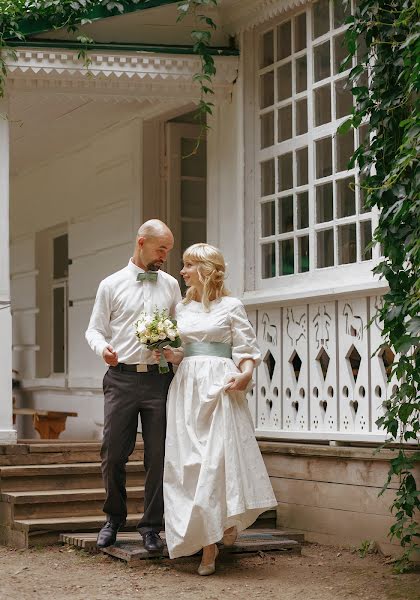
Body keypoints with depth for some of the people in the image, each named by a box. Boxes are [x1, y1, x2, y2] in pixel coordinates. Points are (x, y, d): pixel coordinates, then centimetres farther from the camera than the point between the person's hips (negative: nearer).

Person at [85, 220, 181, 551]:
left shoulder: (171, 285, 13)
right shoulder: (112, 285, 6)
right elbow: (95, 328, 8)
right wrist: (103, 347, -14)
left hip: (159, 378, 1)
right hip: (121, 378, -1)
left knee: (158, 456, 2)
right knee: (113, 454, 2)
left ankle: (151, 527, 13)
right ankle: (114, 518, 23)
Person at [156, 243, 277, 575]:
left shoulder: (231, 306, 2)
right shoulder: (182, 308, 16)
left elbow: (248, 350, 0)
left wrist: (245, 373, -19)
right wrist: (170, 355, 1)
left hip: (219, 387, -5)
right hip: (187, 387, 5)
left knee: (220, 457, -14)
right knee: (189, 462, -1)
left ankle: (228, 520, 11)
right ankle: (208, 544, 4)